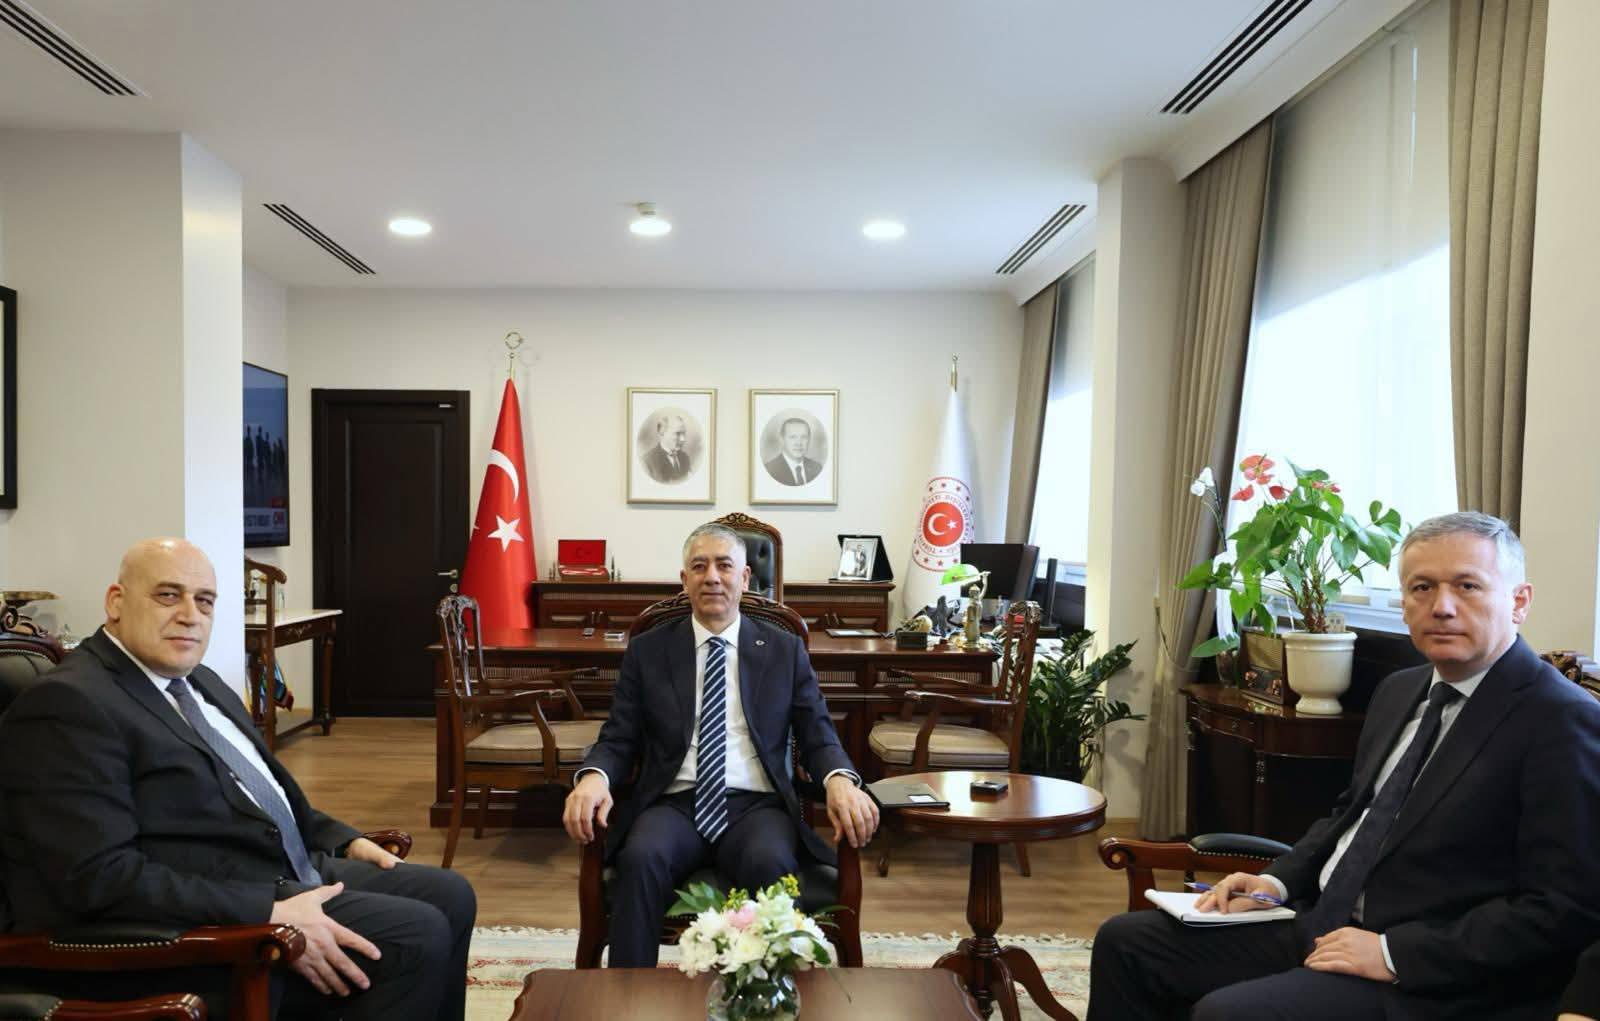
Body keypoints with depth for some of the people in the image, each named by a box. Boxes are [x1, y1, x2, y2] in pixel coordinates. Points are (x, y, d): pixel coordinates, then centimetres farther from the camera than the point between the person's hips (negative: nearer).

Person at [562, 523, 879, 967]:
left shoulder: (785, 650, 12)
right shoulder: (647, 651, 12)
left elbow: (818, 736, 8)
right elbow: (618, 740, 9)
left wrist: (840, 780, -15)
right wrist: (593, 777, -15)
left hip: (756, 806, 0)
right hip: (674, 804, 1)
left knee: (771, 863, -34)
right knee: (641, 859, -32)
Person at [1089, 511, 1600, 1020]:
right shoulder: (1400, 691, 12)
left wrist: (1393, 952, -19)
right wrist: (1278, 882, 4)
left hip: (1424, 980, -7)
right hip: (1320, 921, 8)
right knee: (1125, 942, 1)